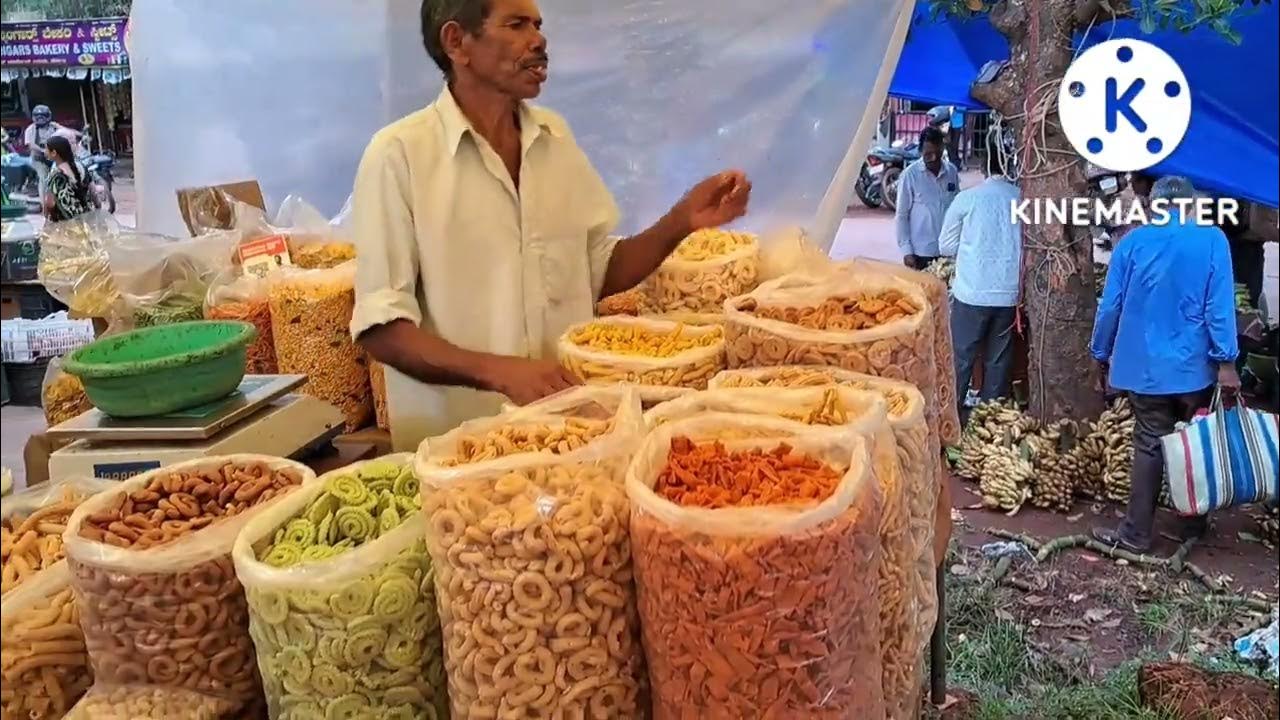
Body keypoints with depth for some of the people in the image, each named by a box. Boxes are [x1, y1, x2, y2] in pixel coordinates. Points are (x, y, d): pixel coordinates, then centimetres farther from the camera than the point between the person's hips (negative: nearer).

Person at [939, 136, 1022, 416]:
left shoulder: (968, 198, -5)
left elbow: (946, 246, 5)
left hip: (972, 293, -2)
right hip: (1009, 294, 2)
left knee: (961, 360, 6)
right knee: (998, 362, 11)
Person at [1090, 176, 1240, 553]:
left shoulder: (1133, 241, 0)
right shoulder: (1212, 239, -3)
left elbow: (1111, 304, 2)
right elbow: (1220, 304, -10)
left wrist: (1102, 353, 14)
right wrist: (1226, 360, -9)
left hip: (1145, 364, 0)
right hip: (1194, 364, 0)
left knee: (1150, 446, 4)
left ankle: (1136, 533, 4)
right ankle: (1195, 522, 27)